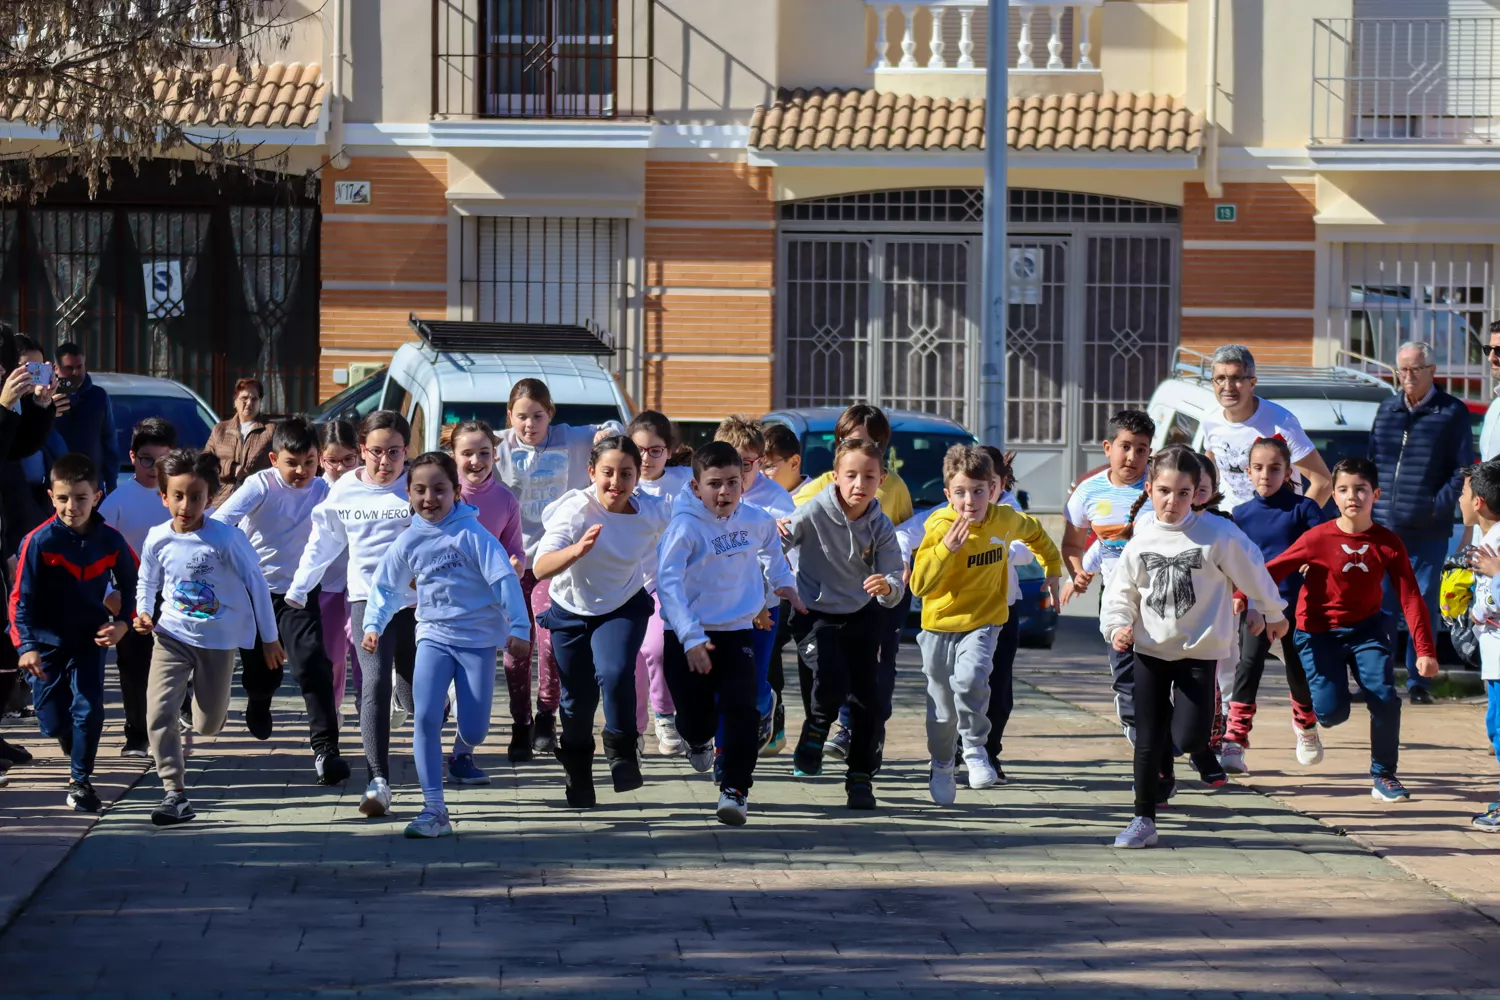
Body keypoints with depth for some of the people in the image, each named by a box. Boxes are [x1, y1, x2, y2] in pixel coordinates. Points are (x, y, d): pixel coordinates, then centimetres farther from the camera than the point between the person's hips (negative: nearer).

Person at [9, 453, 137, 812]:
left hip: (90, 638, 1)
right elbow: (21, 599, -15)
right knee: (52, 717, 5)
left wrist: (122, 622, -7)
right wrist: (26, 646, -25)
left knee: (89, 708, -11)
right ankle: (74, 747, 41)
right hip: (47, 640, -1)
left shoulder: (110, 541, -8)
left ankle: (80, 780, 5)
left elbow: (132, 586, 8)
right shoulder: (38, 542, -17)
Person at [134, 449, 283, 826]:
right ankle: (175, 795, -8)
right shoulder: (157, 540, -11)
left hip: (219, 639, -1)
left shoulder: (227, 538, -19)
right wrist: (143, 613, -10)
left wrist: (269, 638, 0)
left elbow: (256, 583, -7)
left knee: (208, 725, 12)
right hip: (172, 635, 1)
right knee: (159, 714, -16)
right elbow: (147, 582, 10)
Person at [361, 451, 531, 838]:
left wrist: (519, 627, -17)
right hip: (433, 636, 3)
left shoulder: (472, 534, -11)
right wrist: (373, 625, 2)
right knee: (425, 718, -15)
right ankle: (433, 810, -11)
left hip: (478, 638, -3)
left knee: (473, 733, -3)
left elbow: (505, 579, -13)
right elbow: (386, 587, 13)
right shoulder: (409, 542, 2)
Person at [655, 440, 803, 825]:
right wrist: (691, 638, -30)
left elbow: (771, 546, 28)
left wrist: (784, 581, 18)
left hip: (737, 632, 3)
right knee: (694, 714, 6)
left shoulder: (756, 520, 0)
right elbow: (668, 583, -23)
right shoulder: (685, 526, -17)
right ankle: (699, 741, 44)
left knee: (741, 707, -15)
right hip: (688, 637, -3)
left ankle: (735, 789, -9)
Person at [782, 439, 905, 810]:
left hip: (860, 616, 3)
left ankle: (861, 778, 14)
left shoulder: (881, 527, -7)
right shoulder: (814, 513, -17)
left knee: (867, 699, -1)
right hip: (814, 615, -3)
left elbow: (896, 583, -10)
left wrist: (888, 587, -34)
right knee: (832, 682, -25)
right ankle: (812, 737, 6)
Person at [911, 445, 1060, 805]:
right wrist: (946, 549, -31)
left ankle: (975, 750, -9)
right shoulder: (940, 528, -16)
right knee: (942, 707, 10)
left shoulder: (1006, 520, -6)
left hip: (983, 622, 0)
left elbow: (1036, 533, 19)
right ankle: (941, 767, 35)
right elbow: (920, 586, -20)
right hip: (940, 625, 0)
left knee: (970, 679, -29)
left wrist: (1054, 569, 25)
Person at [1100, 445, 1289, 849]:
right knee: (1148, 741, 2)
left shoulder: (1218, 534, -9)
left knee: (1188, 737, -14)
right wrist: (1117, 626, -14)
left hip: (1200, 651, -2)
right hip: (1151, 650, 2)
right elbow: (1120, 592, 5)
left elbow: (1252, 574, 4)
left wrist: (1274, 614, 16)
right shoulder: (1141, 540, -1)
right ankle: (1143, 820, 15)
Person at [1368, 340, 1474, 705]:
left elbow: (1463, 470, -3)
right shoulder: (1387, 408, 13)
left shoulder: (1453, 412, 0)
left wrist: (1437, 507, -12)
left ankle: (1418, 682, 7)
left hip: (1428, 533, -3)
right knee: (1380, 607, 3)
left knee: (1423, 608, 1)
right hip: (1384, 528, 3)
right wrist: (1370, 506, 7)